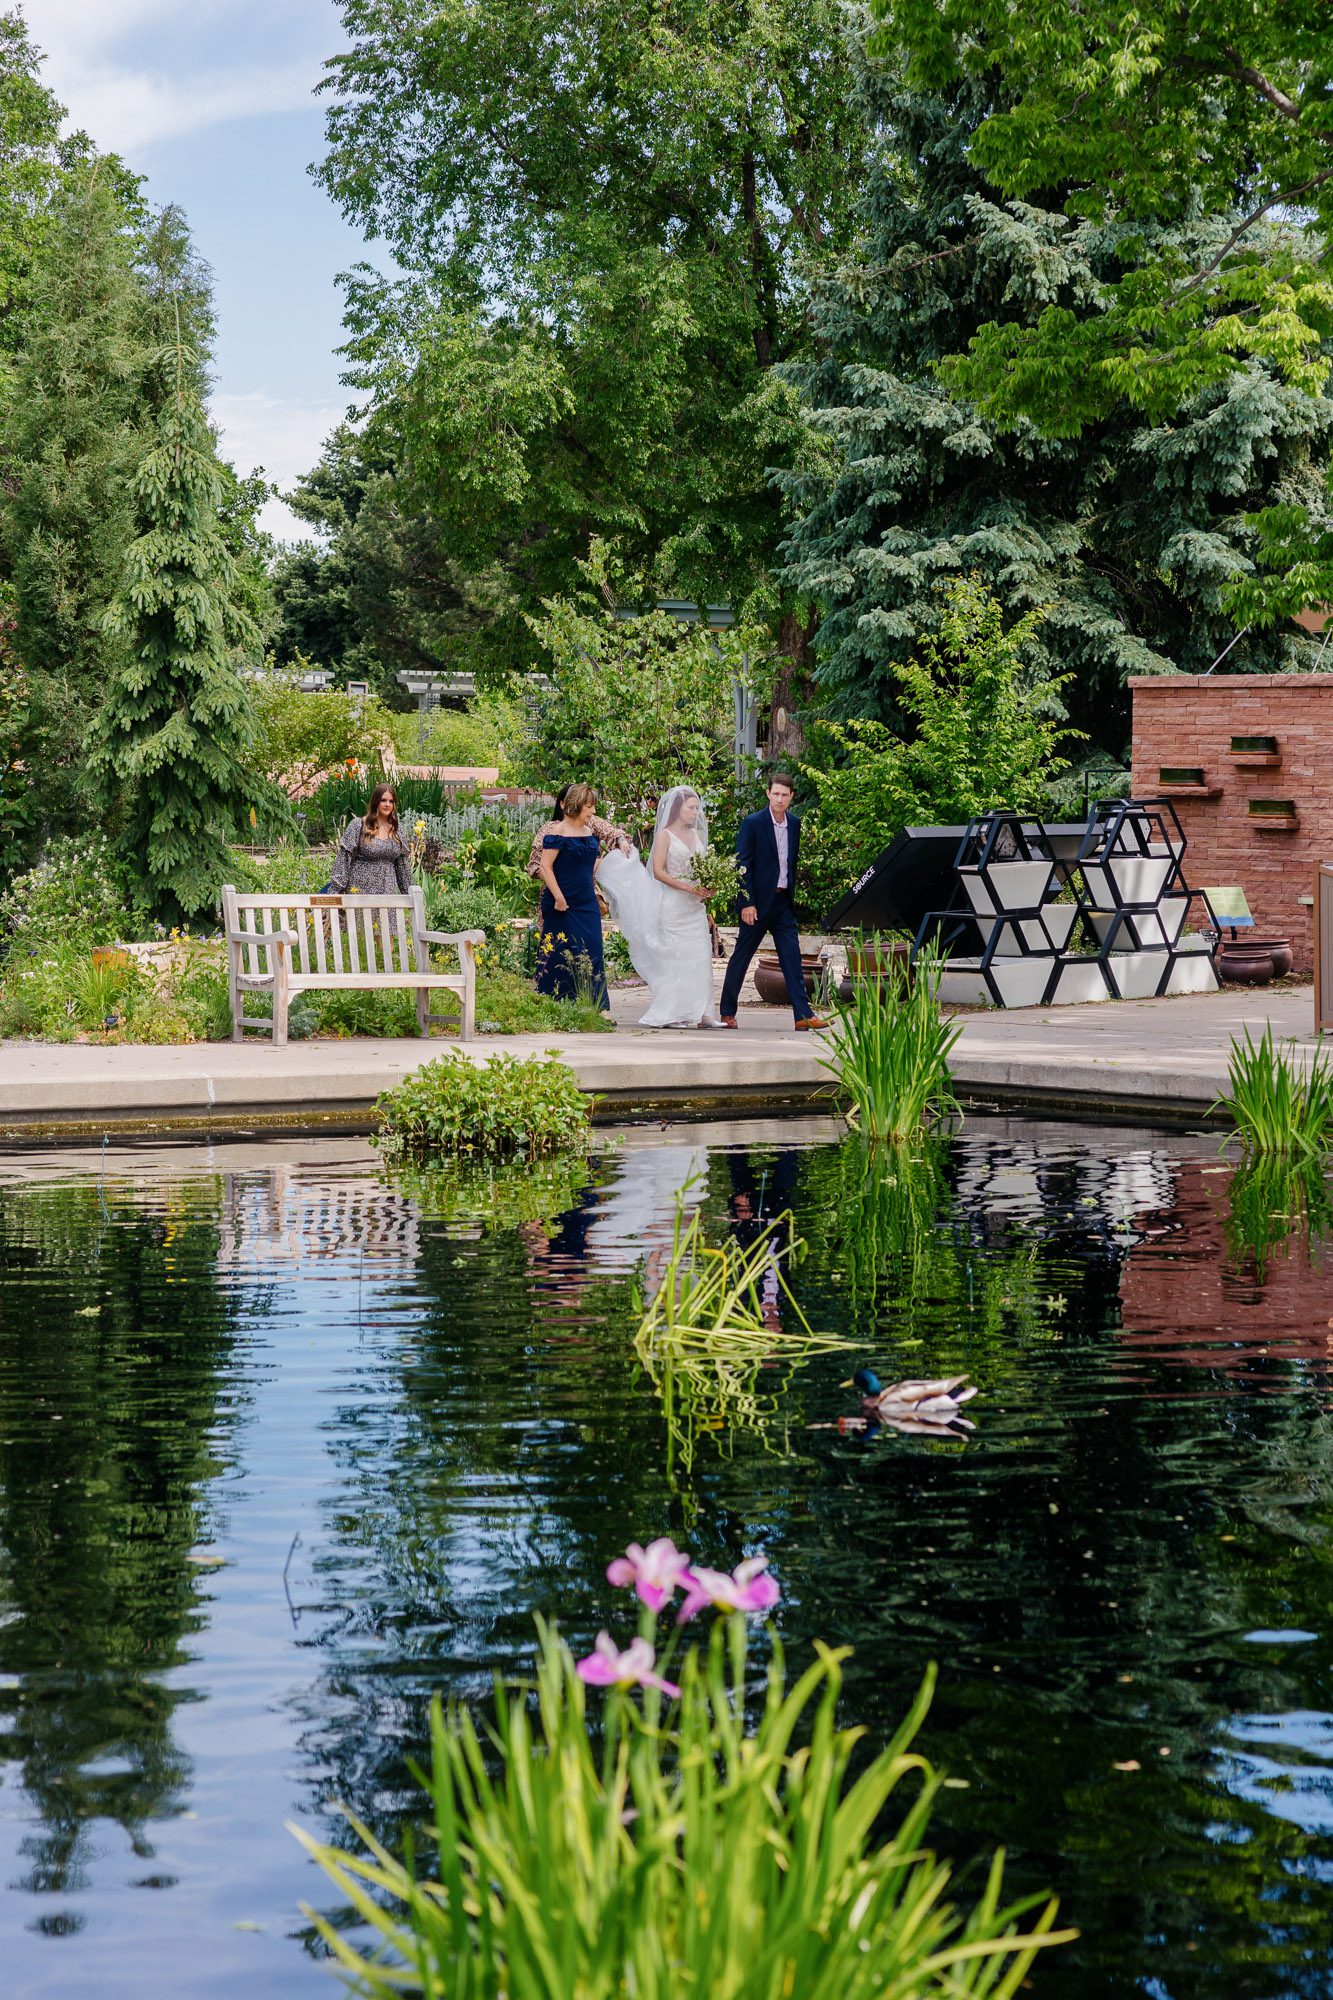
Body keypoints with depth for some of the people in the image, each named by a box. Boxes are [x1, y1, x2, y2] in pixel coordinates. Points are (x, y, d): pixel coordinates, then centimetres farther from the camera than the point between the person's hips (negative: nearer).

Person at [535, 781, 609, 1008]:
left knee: (591, 952, 2)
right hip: (563, 904, -6)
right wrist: (558, 897, -18)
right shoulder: (558, 833, -10)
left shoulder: (590, 832, 11)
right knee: (562, 954, -3)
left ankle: (597, 1007, 3)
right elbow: (545, 866, -14)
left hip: (587, 902, 6)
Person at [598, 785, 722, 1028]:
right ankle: (672, 1014, -5)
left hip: (696, 906, 6)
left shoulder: (696, 835, 15)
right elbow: (658, 871, -9)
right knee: (675, 957, -8)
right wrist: (687, 888, -17)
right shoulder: (665, 835, -3)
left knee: (699, 958, 0)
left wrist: (706, 890, 2)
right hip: (674, 905, -6)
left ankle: (698, 1012, 1)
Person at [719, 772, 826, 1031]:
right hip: (758, 901, -5)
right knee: (741, 956, 4)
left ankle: (803, 1014, -3)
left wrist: (792, 892, 15)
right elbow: (742, 865, -12)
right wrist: (747, 902, -17)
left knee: (792, 958, -1)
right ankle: (727, 1012, 13)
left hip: (784, 901, 5)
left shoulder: (794, 823, 8)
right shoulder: (753, 823, -10)